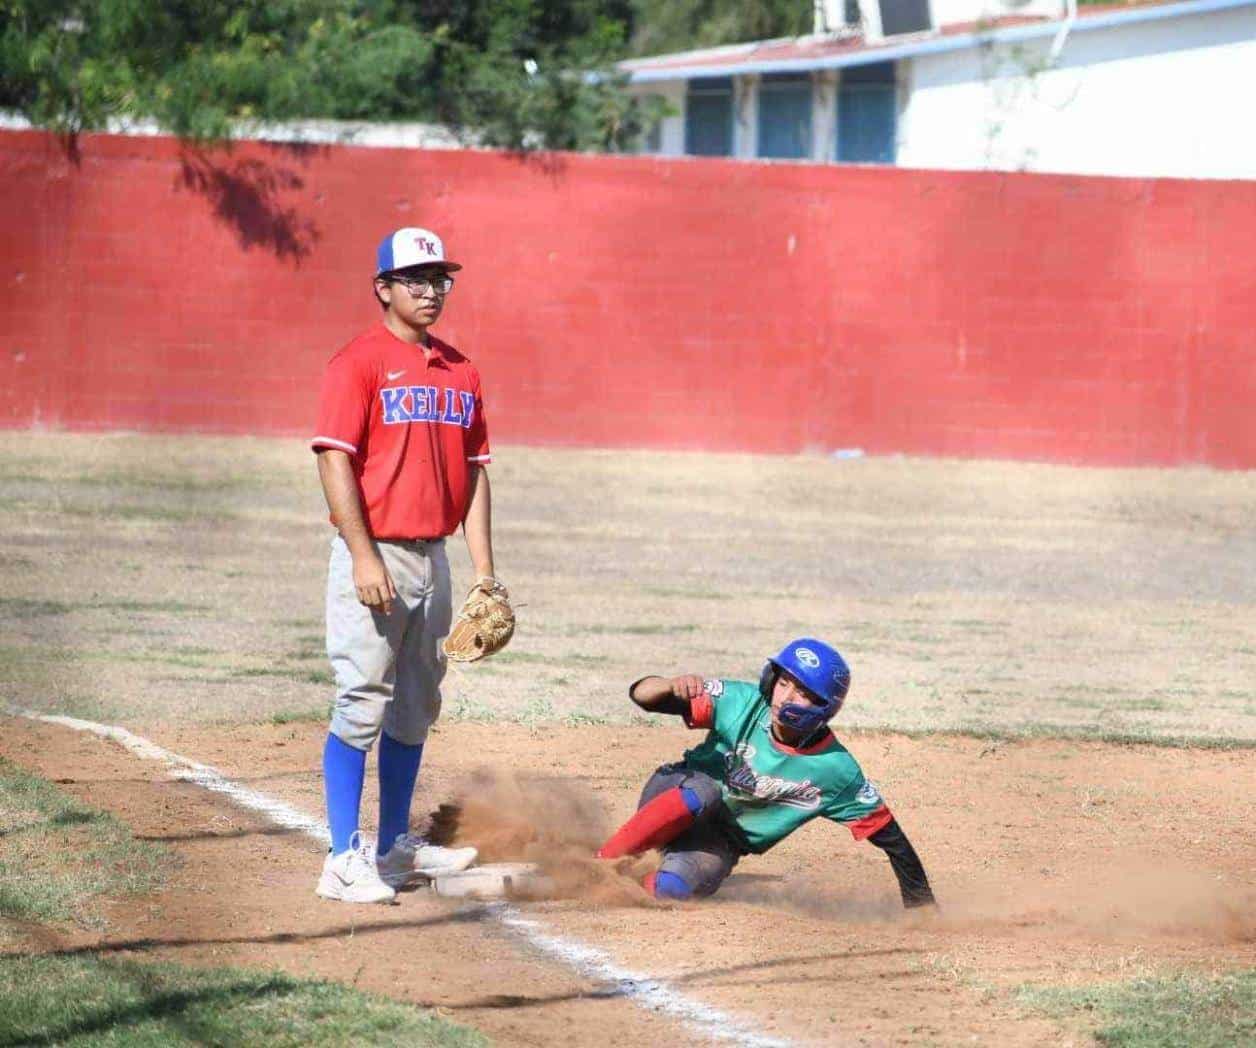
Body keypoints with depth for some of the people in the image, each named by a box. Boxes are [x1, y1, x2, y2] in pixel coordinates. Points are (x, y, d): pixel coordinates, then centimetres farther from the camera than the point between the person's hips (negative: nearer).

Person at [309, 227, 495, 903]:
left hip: (432, 558, 7)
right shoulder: (359, 363, -7)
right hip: (376, 559, -7)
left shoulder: (460, 371, 13)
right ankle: (345, 861, -9)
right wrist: (364, 557, -21)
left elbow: (474, 471, 15)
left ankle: (396, 847, 24)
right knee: (362, 707, -9)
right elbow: (335, 462, -14)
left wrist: (483, 571, 9)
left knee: (415, 712, 14)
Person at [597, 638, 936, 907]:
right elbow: (641, 694, -20)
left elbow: (889, 835, -10)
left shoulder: (837, 773, -19)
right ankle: (601, 863, -27)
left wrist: (923, 910, -11)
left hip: (721, 843, 0)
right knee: (705, 791, -36)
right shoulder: (741, 704, -19)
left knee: (673, 891, -33)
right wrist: (672, 686, -43)